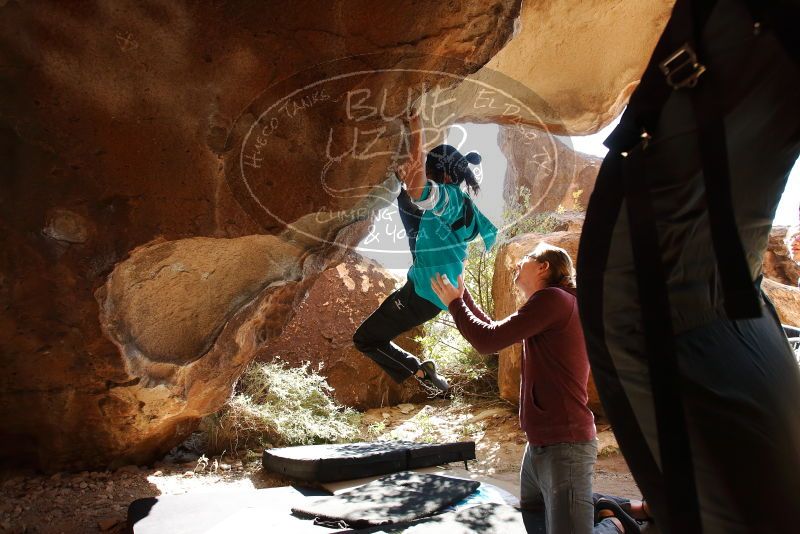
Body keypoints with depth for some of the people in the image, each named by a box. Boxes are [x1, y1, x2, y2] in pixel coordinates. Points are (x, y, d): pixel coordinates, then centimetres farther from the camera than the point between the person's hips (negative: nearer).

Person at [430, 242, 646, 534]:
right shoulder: (549, 305, 12)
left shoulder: (553, 298, -18)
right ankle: (614, 508, 26)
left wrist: (454, 303, -4)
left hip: (564, 444, -10)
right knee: (531, 508, 28)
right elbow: (495, 330, 20)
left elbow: (487, 341, -20)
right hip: (540, 442, 10)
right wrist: (462, 294, 19)